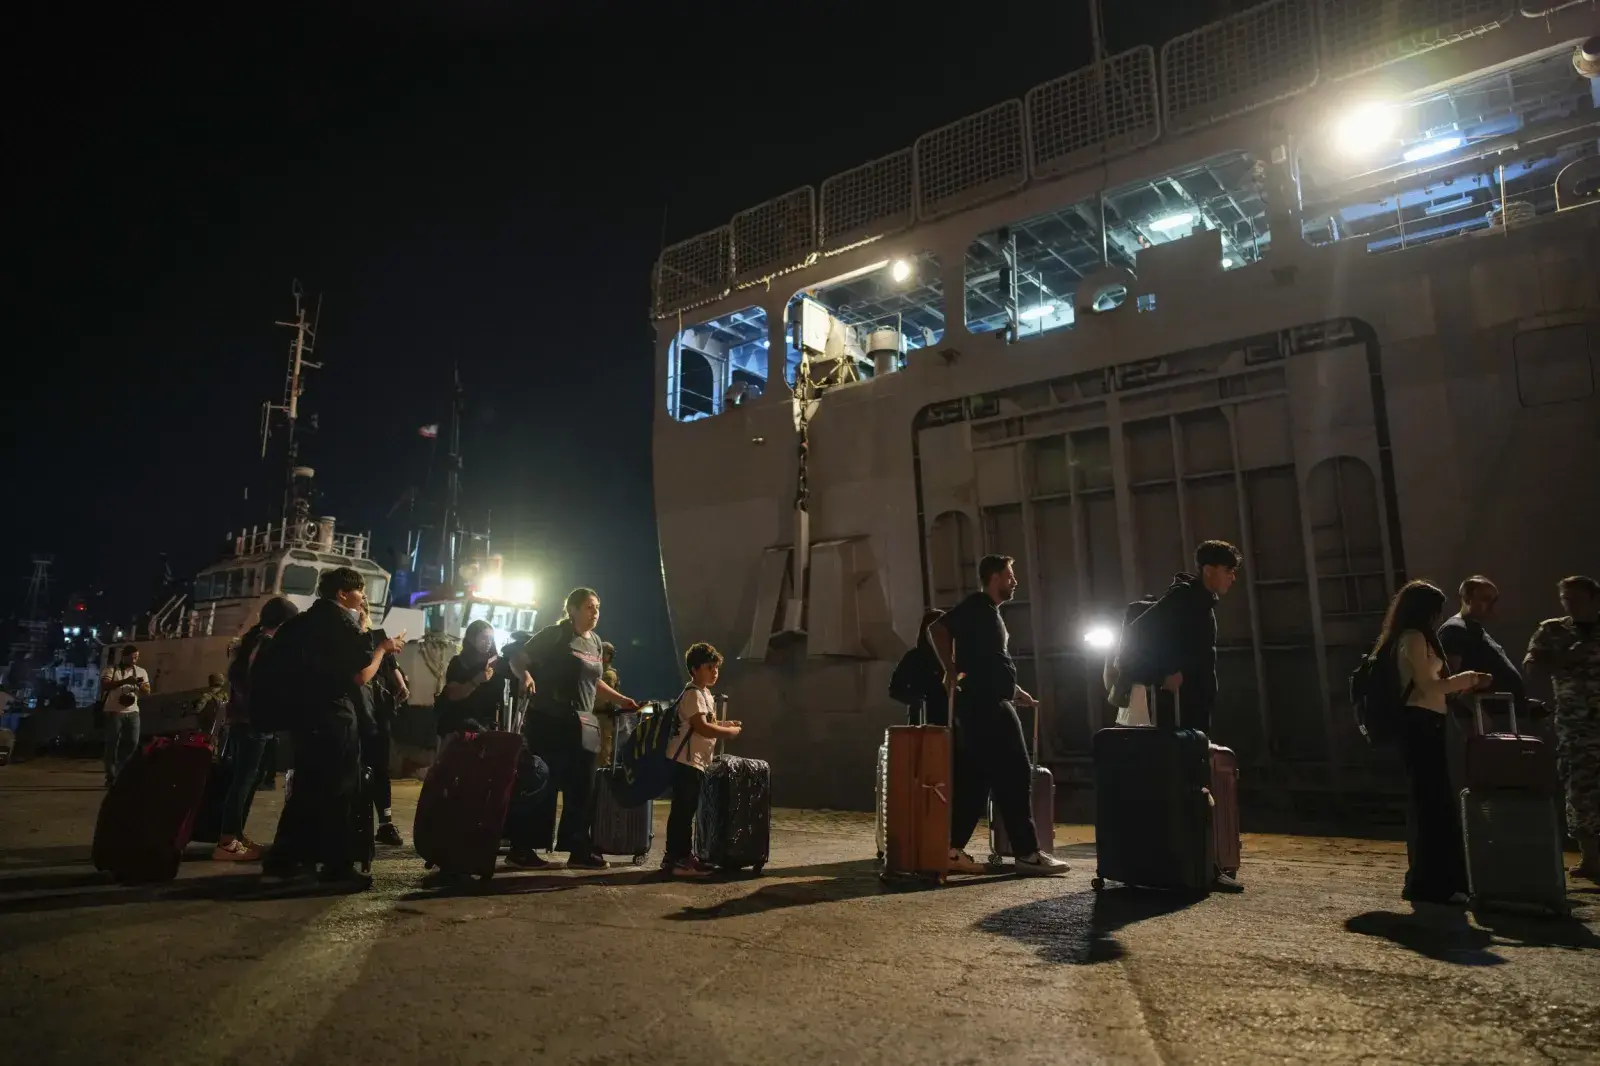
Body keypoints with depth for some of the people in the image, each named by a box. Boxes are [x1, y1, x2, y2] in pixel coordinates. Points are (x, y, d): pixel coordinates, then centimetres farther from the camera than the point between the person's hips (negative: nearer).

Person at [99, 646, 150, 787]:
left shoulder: (141, 672, 12)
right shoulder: (112, 669, 0)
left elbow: (147, 692, 9)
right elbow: (104, 686, -16)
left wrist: (141, 685, -13)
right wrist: (124, 681, -26)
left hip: (133, 712, 4)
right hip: (114, 712, -4)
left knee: (133, 743, 2)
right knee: (112, 744, -1)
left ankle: (120, 771, 19)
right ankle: (111, 777, 3)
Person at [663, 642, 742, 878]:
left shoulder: (704, 693, 18)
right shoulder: (693, 693, -15)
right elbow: (701, 727, -23)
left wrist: (725, 725, 11)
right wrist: (729, 732, -14)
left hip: (697, 761, 11)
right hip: (687, 761, -11)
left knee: (688, 810, 14)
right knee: (681, 811, -7)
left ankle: (684, 855, 21)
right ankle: (674, 859, -3)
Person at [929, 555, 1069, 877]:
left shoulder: (990, 612, 21)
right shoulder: (976, 606, -8)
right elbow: (937, 629, -19)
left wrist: (1017, 692, 24)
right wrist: (951, 672, -18)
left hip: (991, 704, 10)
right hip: (984, 705, -10)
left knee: (974, 778, 8)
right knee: (1014, 775, -6)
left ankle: (952, 851, 9)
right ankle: (1027, 853, -2)